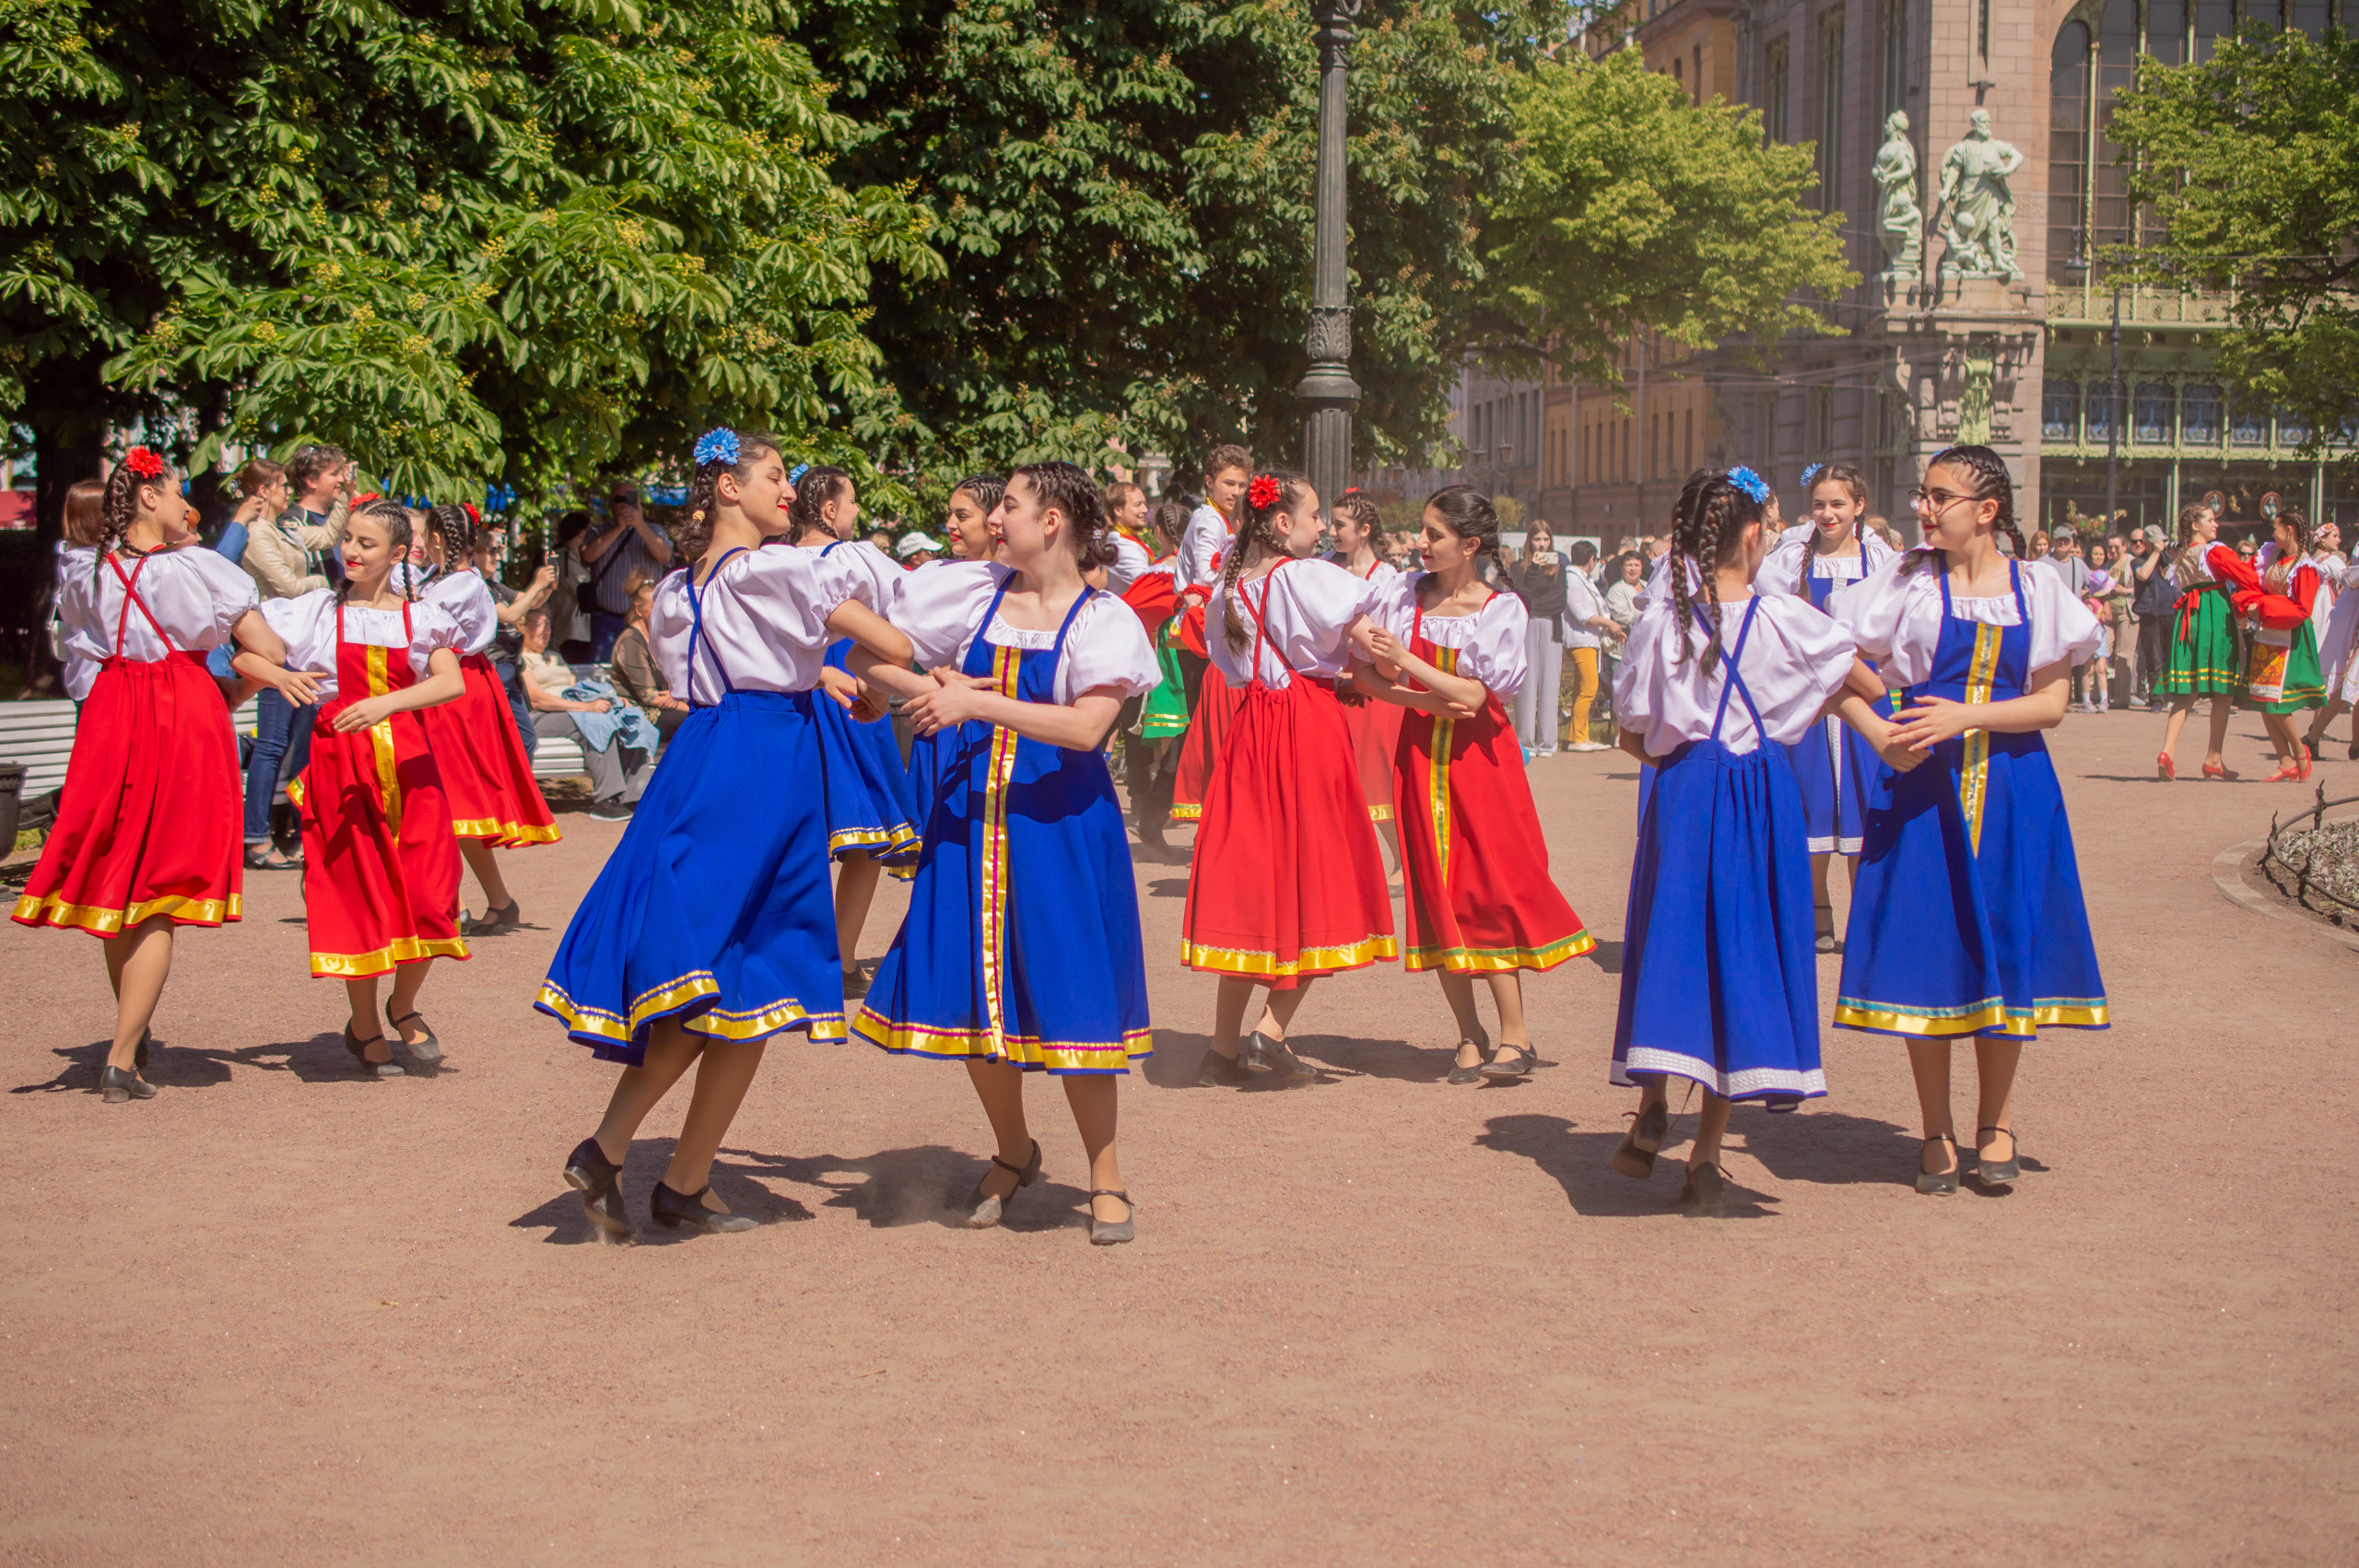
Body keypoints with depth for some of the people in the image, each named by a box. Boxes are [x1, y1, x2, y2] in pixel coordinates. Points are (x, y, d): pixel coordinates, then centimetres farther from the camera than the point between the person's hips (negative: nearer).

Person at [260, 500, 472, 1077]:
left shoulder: (417, 617, 5)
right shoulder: (317, 611, 5)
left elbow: (453, 683, -10)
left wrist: (387, 703, -24)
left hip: (409, 762, 1)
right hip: (341, 762, -1)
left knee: (428, 895, -7)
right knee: (357, 893, 0)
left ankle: (404, 1007, 19)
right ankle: (365, 1028, 17)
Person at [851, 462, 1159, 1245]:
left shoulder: (1101, 618, -6)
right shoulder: (972, 592, 5)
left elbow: (1087, 727, -21)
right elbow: (864, 655, 12)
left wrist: (976, 702, -23)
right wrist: (929, 689, -5)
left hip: (1060, 822, -4)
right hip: (972, 815, 4)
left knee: (1071, 996, -3)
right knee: (970, 992, 6)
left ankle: (1106, 1177, 13)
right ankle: (1014, 1151, 29)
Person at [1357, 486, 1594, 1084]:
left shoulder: (1500, 610, -6)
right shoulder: (1410, 592, 3)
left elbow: (1473, 695, -14)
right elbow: (1383, 681, 0)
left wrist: (1406, 660, -20)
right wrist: (1431, 701, -15)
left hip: (1478, 757, -3)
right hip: (1421, 755, 3)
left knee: (1490, 888, -7)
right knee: (1438, 896, 2)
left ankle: (1514, 1035, 1)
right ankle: (1470, 1036, 10)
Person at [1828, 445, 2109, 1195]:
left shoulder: (2035, 589, 3)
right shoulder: (1908, 583, 2)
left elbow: (2052, 703, -3)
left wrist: (1968, 716, -14)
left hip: (2013, 791, 1)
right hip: (1926, 788, -1)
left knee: (2004, 952, 4)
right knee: (1925, 955, -1)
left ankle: (1997, 1122, 19)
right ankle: (1937, 1133, 11)